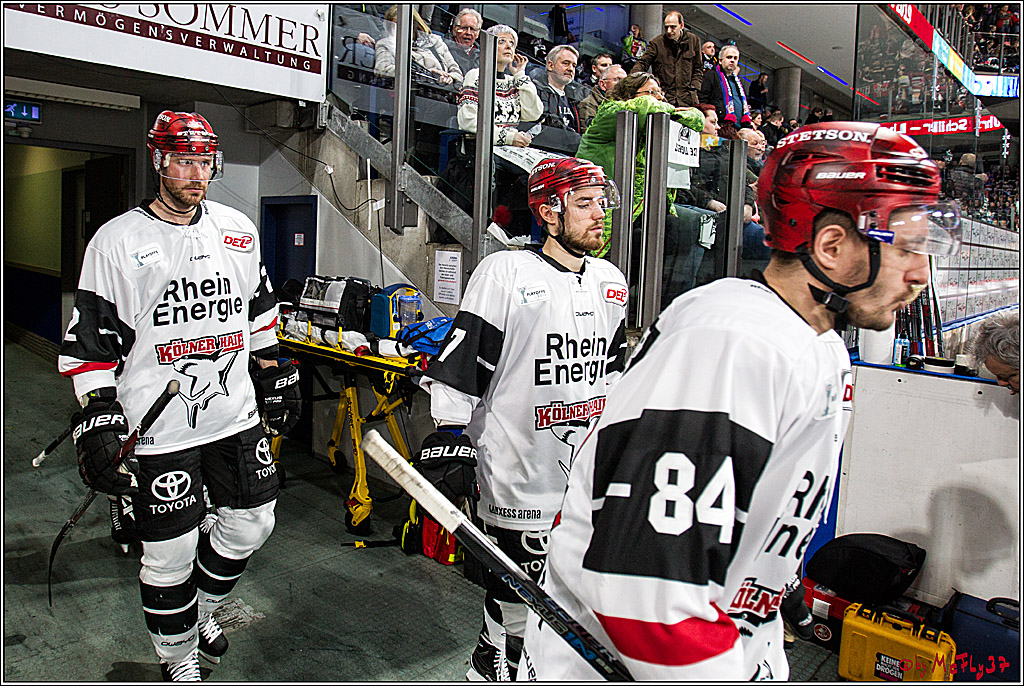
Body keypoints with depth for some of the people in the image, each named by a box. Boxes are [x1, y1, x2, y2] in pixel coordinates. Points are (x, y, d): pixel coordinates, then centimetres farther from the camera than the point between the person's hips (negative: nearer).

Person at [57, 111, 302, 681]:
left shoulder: (239, 229, 8)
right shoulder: (116, 242, -6)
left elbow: (259, 312, 18)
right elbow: (91, 342, -5)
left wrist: (276, 377, 16)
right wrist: (98, 421, -11)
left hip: (236, 415, 5)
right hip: (159, 430, -4)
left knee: (252, 524, 13)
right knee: (171, 554, 4)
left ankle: (204, 609, 41)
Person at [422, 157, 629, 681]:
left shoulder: (611, 282, 10)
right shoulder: (504, 273, -11)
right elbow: (460, 368, -11)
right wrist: (447, 441, -13)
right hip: (520, 484, -6)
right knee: (514, 606, 5)